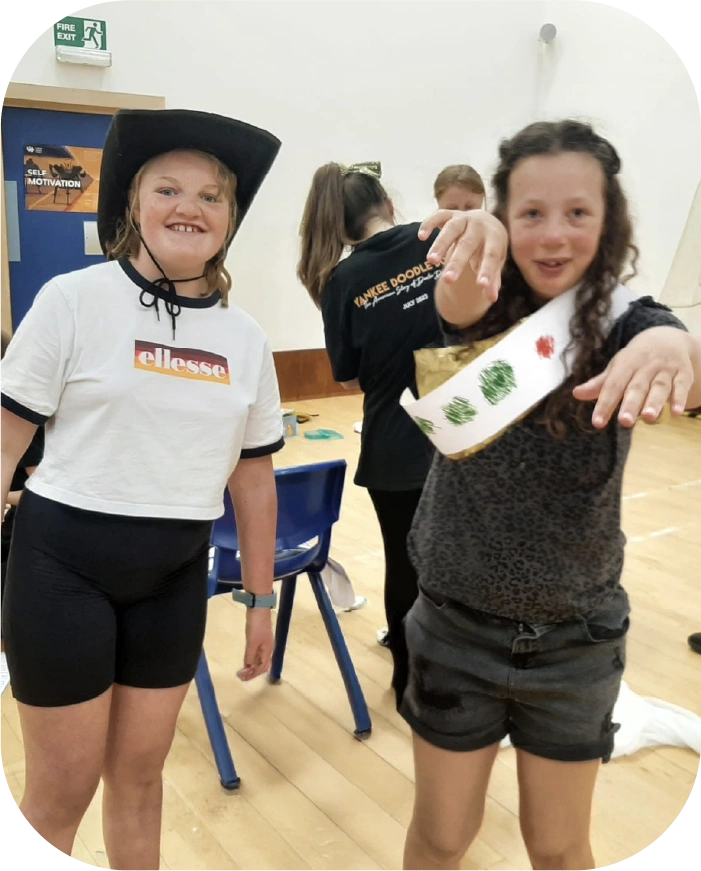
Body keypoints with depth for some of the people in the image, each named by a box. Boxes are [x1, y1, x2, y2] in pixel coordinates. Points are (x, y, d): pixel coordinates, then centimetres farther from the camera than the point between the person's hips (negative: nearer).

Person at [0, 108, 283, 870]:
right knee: (62, 787, 9)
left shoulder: (245, 339, 3)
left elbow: (253, 474, 7)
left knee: (139, 771, 17)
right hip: (64, 562, -3)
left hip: (176, 578, 4)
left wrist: (259, 597, 10)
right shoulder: (72, 300, -8)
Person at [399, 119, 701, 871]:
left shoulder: (627, 324, -12)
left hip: (575, 640, 0)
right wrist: (473, 244, -56)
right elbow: (456, 306, -33)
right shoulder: (482, 314, -10)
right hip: (459, 626, 0)